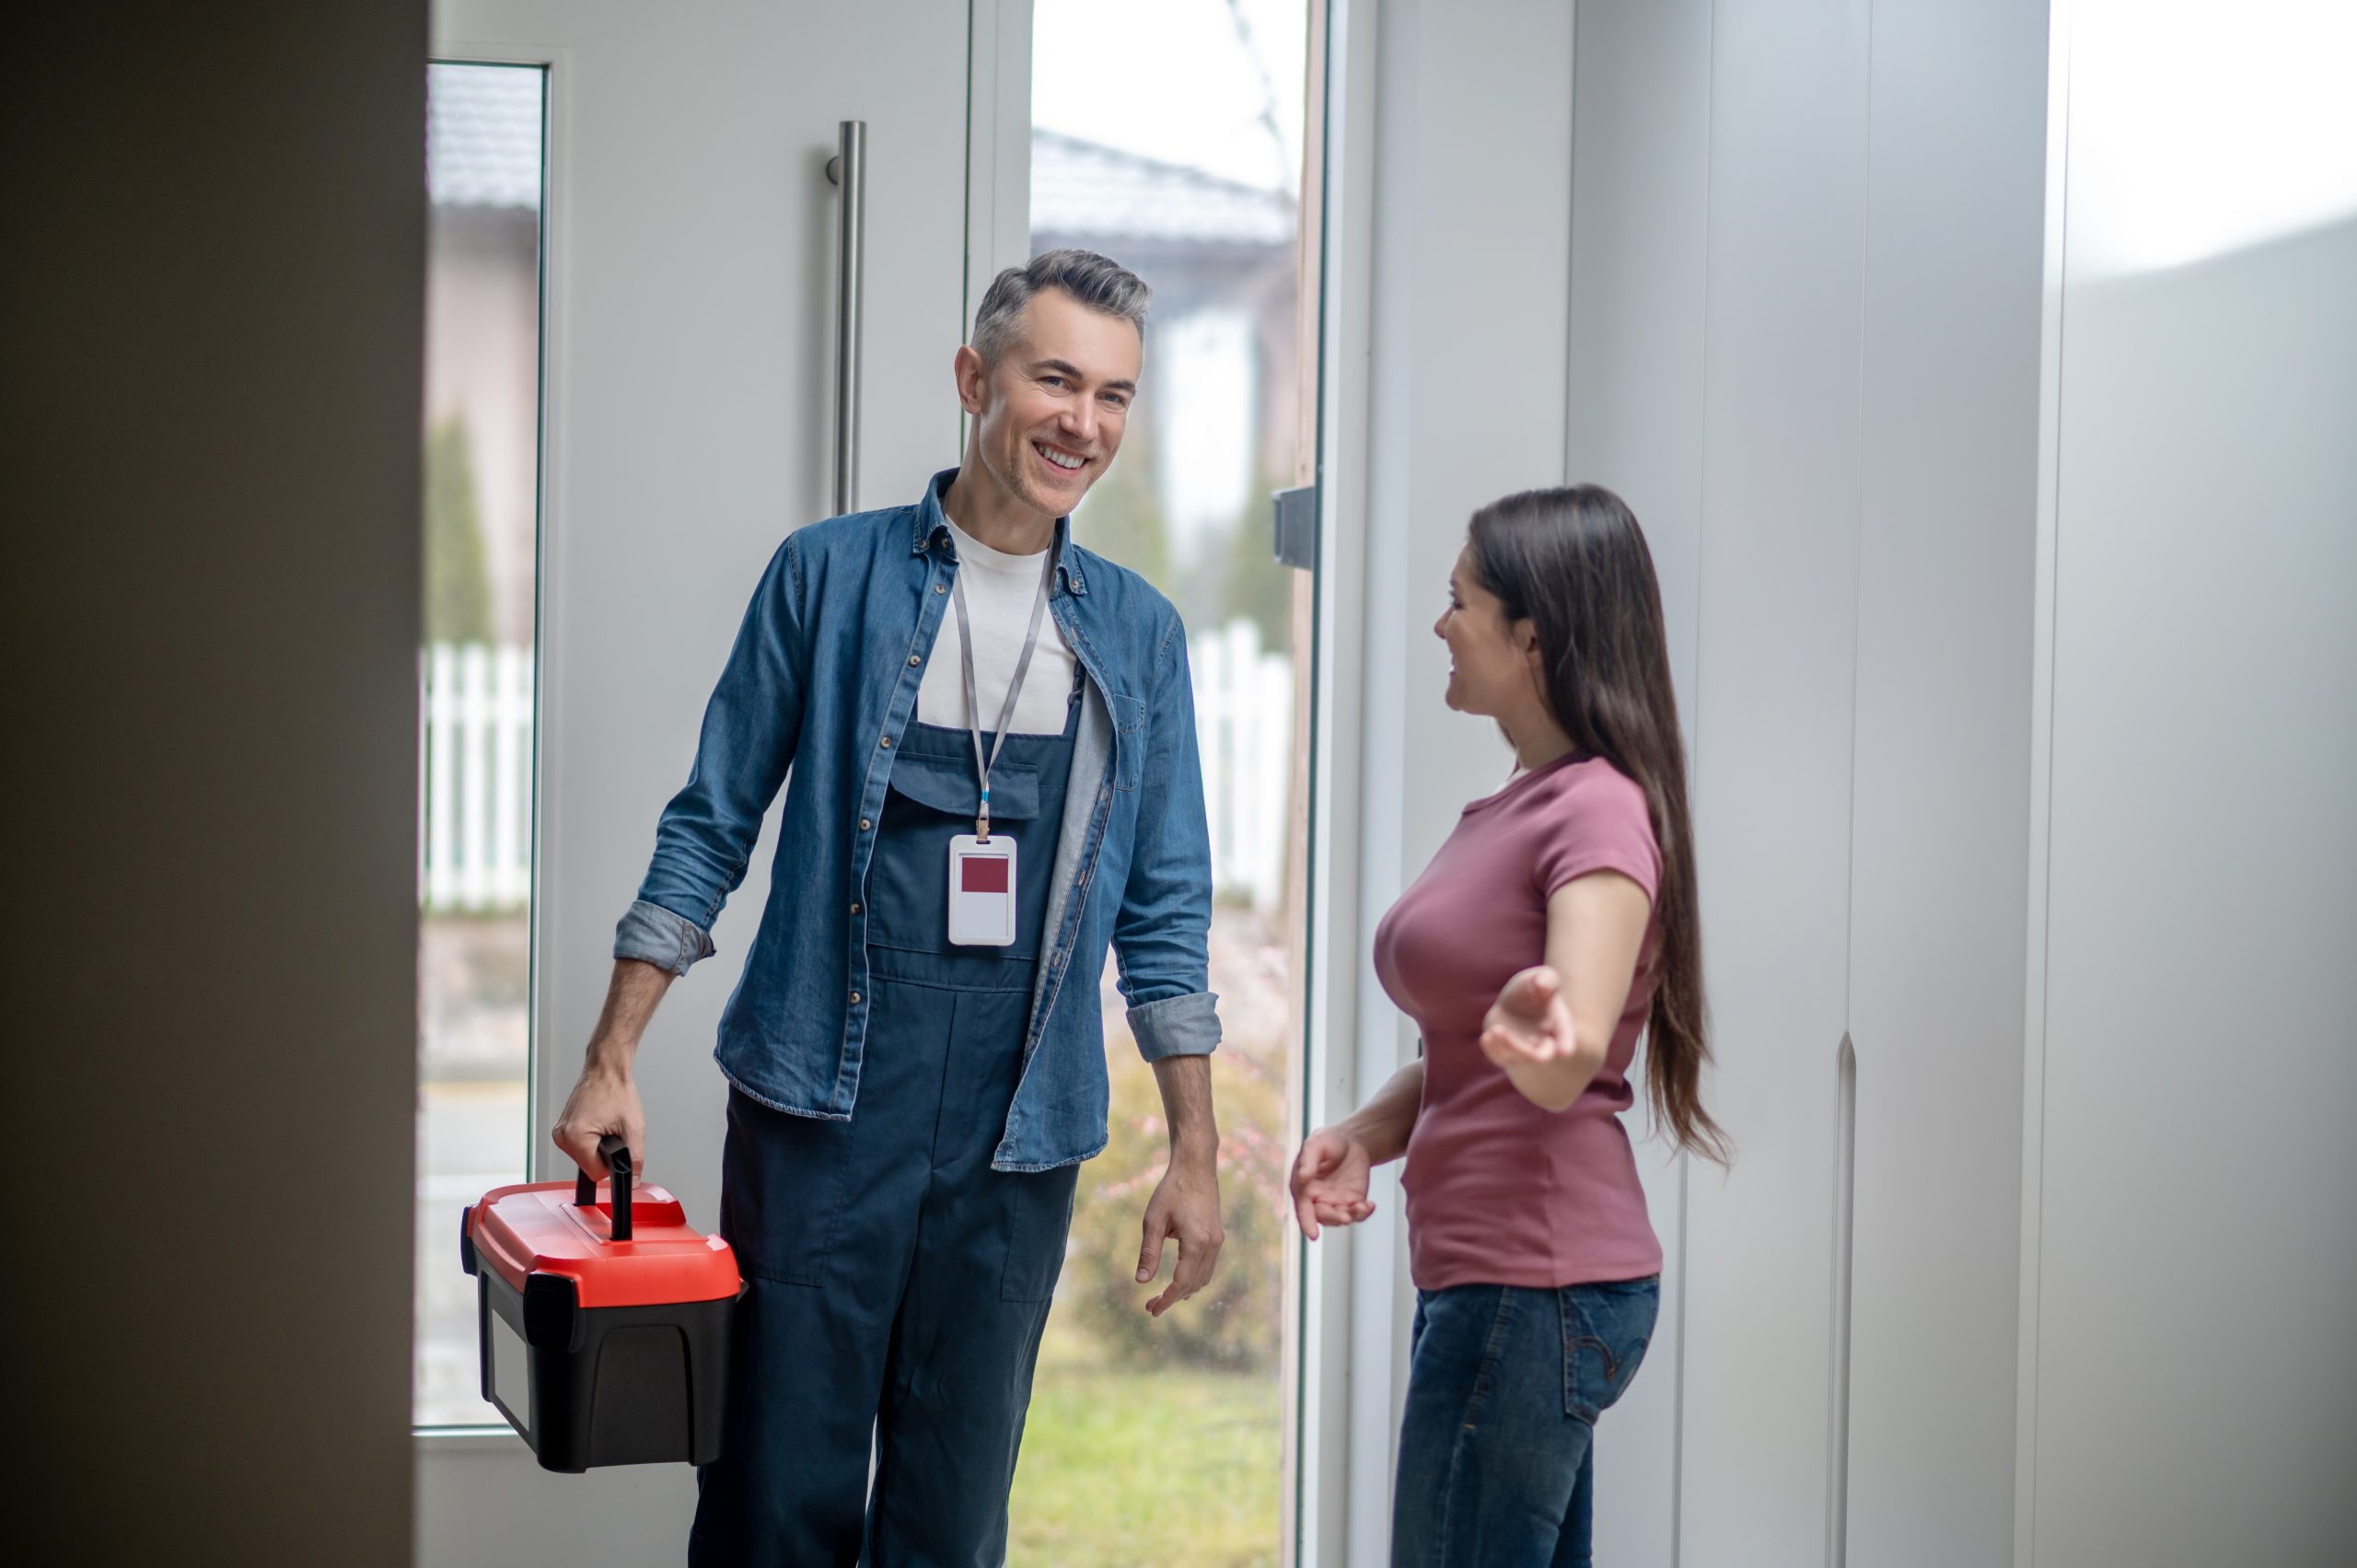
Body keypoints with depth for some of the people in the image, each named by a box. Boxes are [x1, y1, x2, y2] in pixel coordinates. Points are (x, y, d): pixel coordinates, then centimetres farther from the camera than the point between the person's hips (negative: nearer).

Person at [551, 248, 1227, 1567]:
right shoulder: (831, 576, 0)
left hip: (1021, 1137, 2)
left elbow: (1165, 909, 10)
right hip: (821, 1109, -2)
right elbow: (712, 829, 3)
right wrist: (612, 1062, -2)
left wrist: (1195, 1153, 6)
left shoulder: (1139, 633, 7)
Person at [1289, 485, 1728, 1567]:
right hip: (1486, 1274, 10)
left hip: (1537, 1283, -10)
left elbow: (1574, 1062, -27)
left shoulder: (1600, 808, -13)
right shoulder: (1508, 808, 17)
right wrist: (1363, 1133, 4)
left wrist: (1538, 1035, -50)